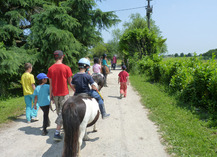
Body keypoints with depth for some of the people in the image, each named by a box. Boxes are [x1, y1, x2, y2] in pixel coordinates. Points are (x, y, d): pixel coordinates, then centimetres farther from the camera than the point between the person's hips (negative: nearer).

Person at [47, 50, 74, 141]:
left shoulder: (50, 69, -1)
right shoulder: (66, 68, -10)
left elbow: (50, 84, 3)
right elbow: (70, 82, -5)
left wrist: (51, 95, 11)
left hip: (55, 94, 4)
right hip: (64, 94, -4)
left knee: (59, 112, 20)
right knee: (62, 113, -1)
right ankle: (57, 133, -5)